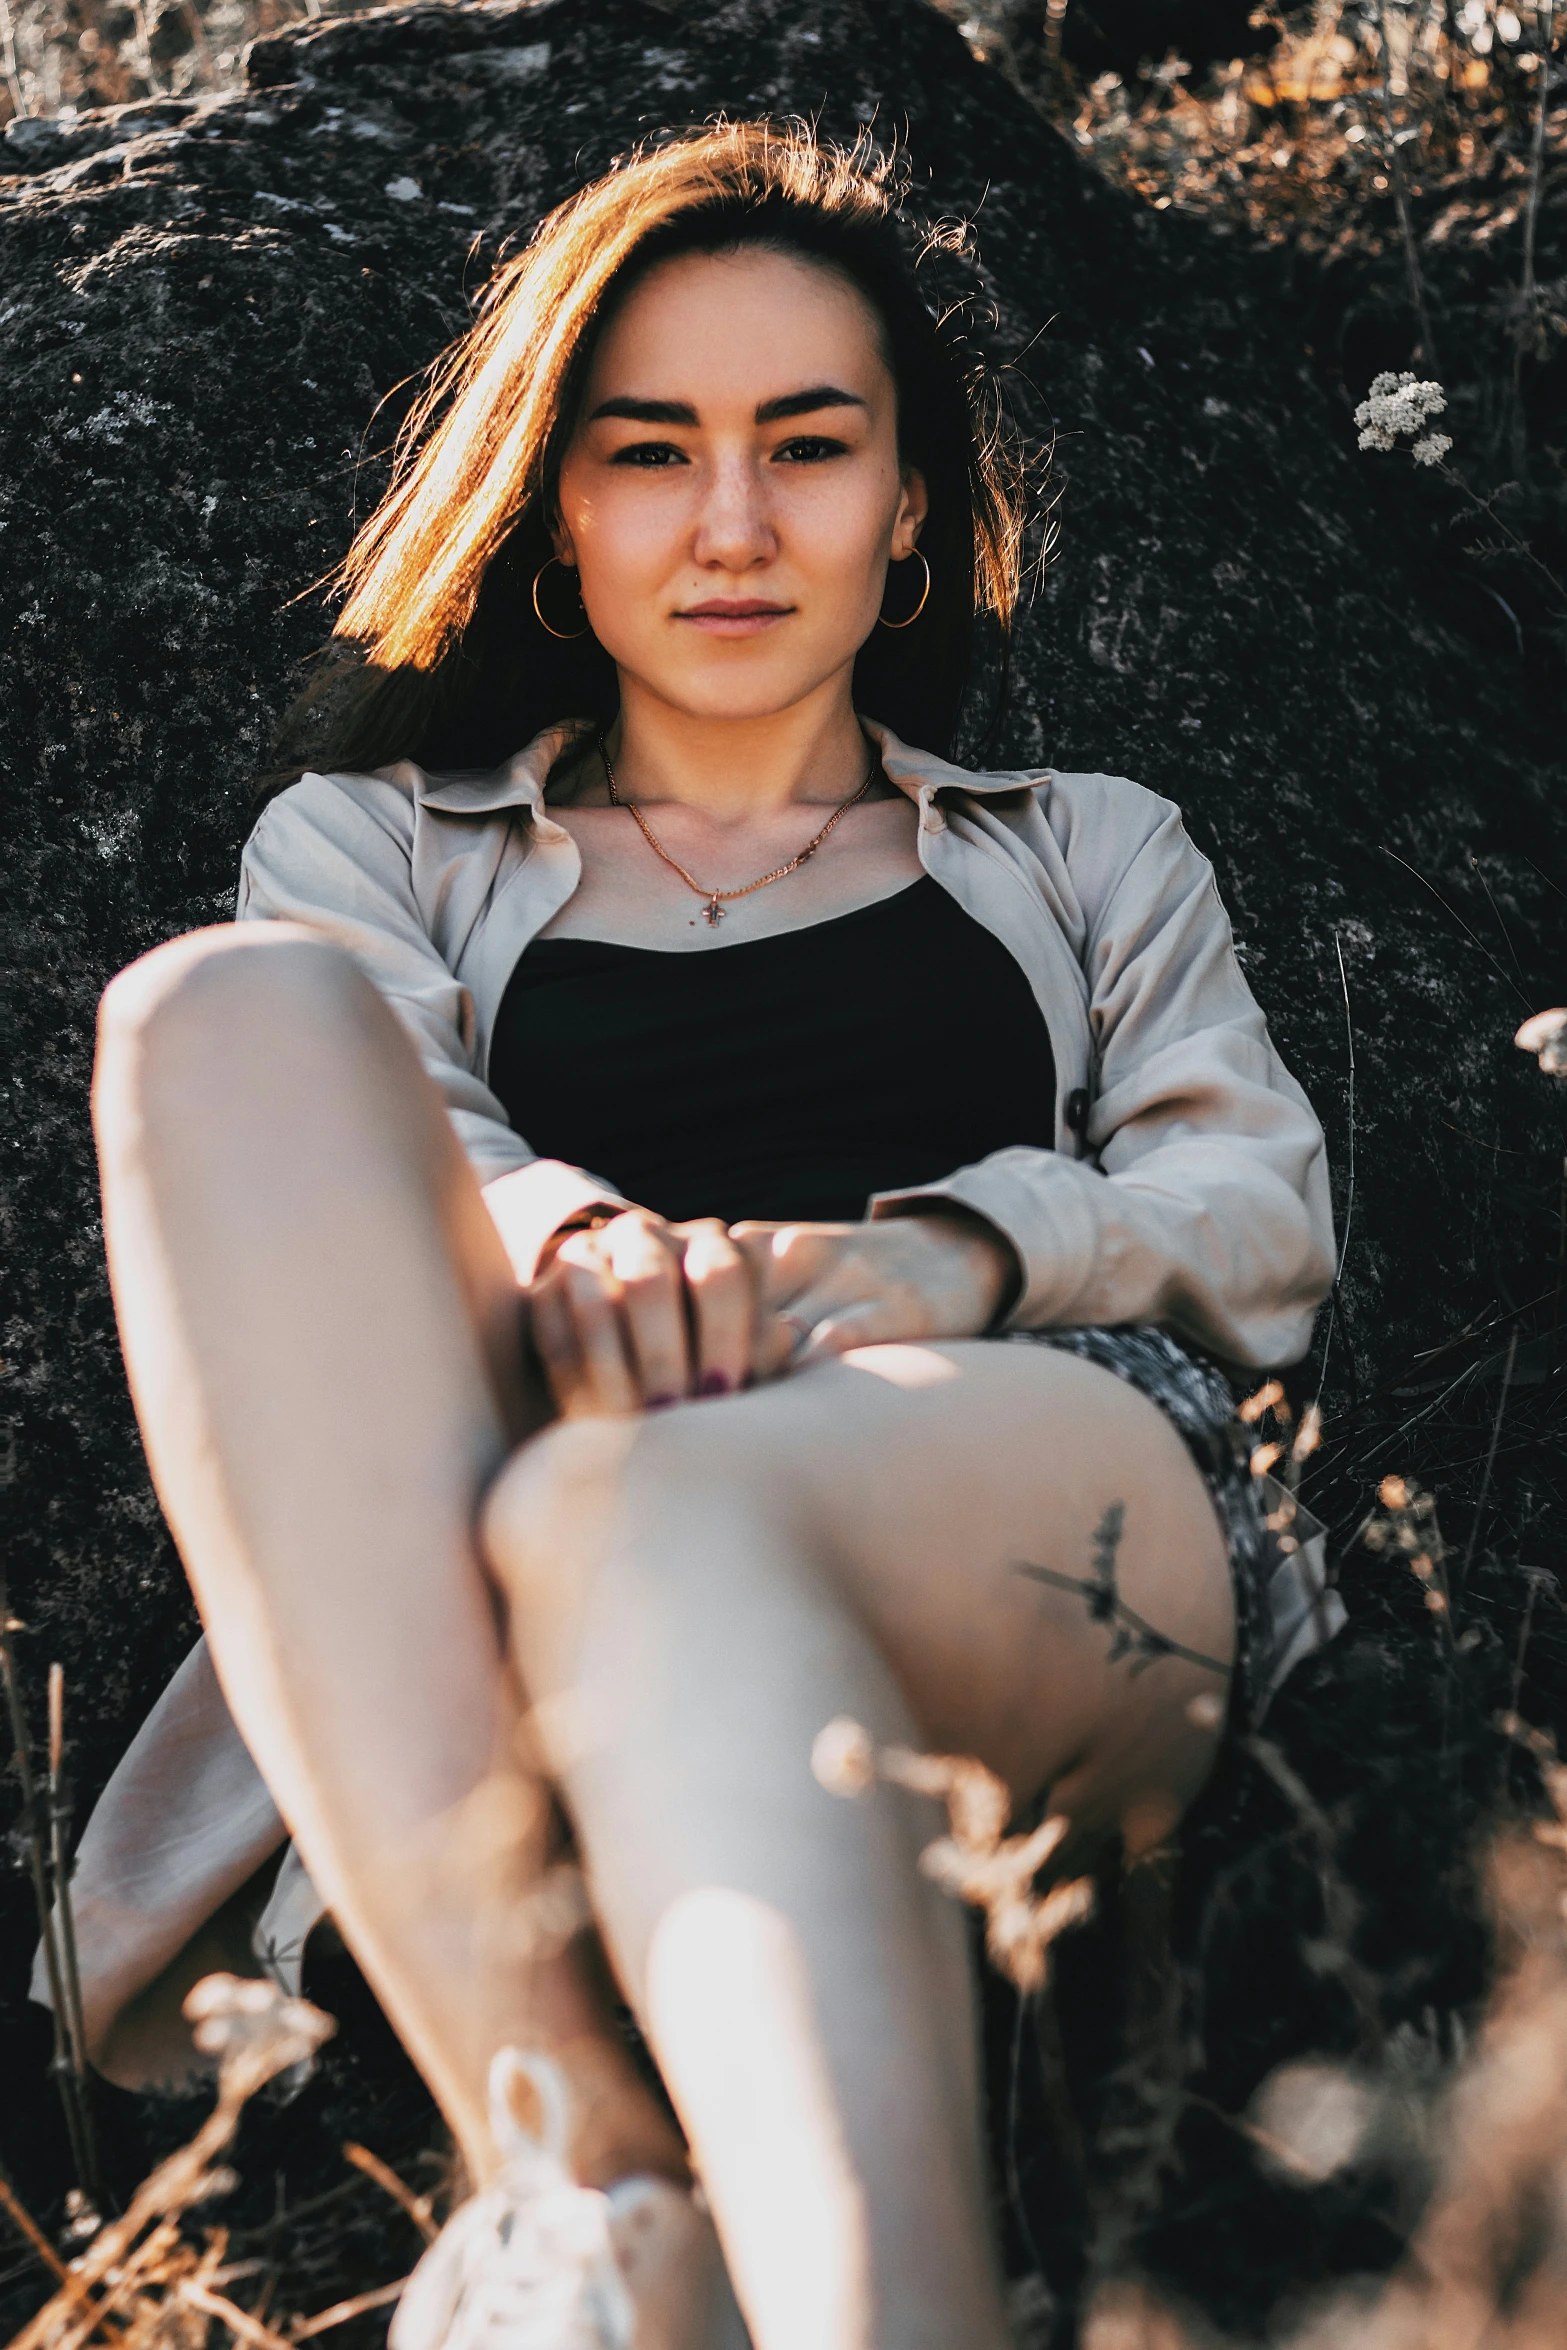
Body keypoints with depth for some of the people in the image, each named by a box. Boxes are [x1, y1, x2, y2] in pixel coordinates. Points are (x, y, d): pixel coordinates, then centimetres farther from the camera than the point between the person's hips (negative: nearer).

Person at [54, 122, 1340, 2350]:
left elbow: (1266, 1224, 15)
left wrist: (953, 1254, -10)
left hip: (1049, 1486, -1)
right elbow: (363, 1156, 8)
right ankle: (569, 2163, -46)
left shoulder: (1085, 851, 31)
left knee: (629, 1518, -38)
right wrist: (566, 1249, -18)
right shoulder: (375, 842, 30)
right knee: (236, 1011, -29)